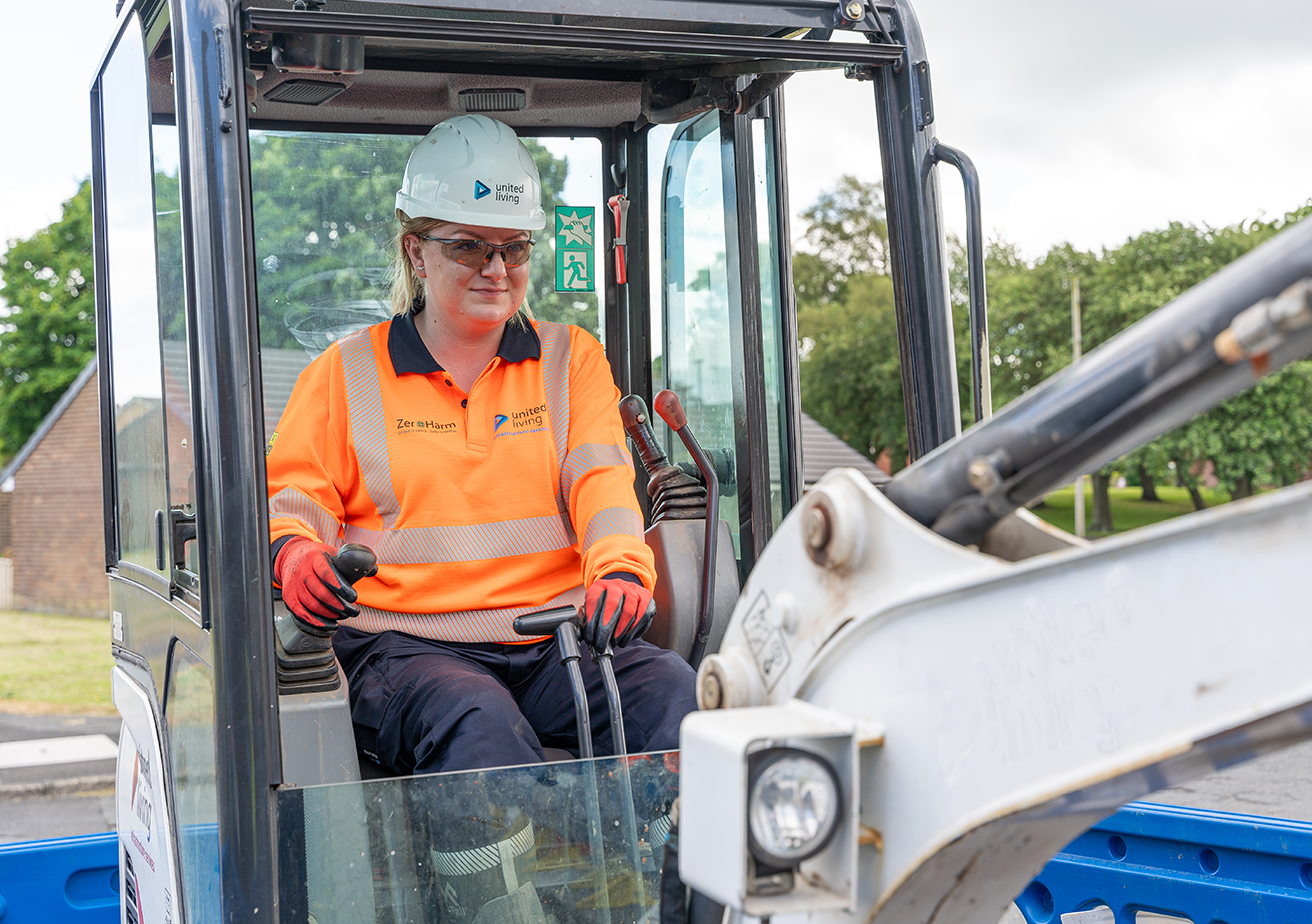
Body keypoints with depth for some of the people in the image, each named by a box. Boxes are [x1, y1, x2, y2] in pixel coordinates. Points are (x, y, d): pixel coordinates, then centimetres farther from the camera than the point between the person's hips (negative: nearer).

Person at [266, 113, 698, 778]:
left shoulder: (572, 357, 17)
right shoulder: (344, 373, 13)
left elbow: (600, 479, 3)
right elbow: (293, 492, 10)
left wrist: (621, 571, -20)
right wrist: (294, 550, -17)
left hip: (557, 641, 2)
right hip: (407, 643, -2)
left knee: (676, 694, -27)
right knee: (479, 725, -36)